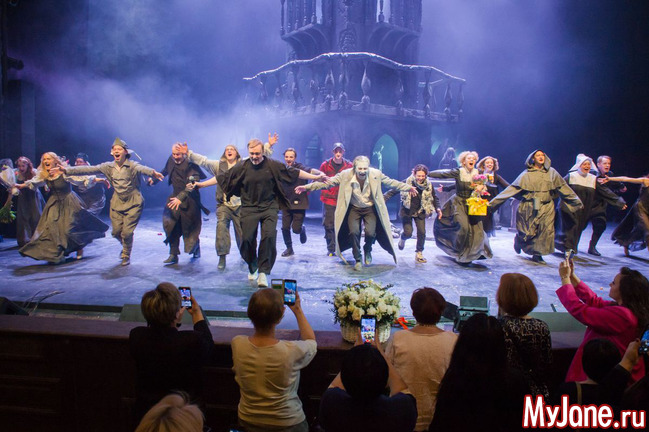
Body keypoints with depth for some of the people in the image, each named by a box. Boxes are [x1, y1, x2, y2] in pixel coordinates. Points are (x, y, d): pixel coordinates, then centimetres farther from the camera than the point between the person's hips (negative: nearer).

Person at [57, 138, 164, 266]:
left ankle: (126, 256, 17)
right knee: (116, 232, 4)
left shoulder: (132, 165, -12)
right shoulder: (108, 167, 3)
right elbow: (89, 169, 1)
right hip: (117, 203, 5)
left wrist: (153, 172, -57)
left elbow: (142, 168, -34)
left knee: (127, 232, -8)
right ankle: (125, 246, 37)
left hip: (133, 203, -4)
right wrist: (67, 170, -5)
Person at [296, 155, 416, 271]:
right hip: (354, 208, 0)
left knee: (371, 233, -15)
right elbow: (327, 183, -16)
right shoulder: (345, 175, -19)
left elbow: (391, 182, -1)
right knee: (353, 232, -17)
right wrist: (307, 187, -21)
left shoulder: (376, 174, -16)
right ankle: (358, 260, 5)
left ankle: (367, 251, 21)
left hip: (370, 208, 0)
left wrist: (408, 187, 0)